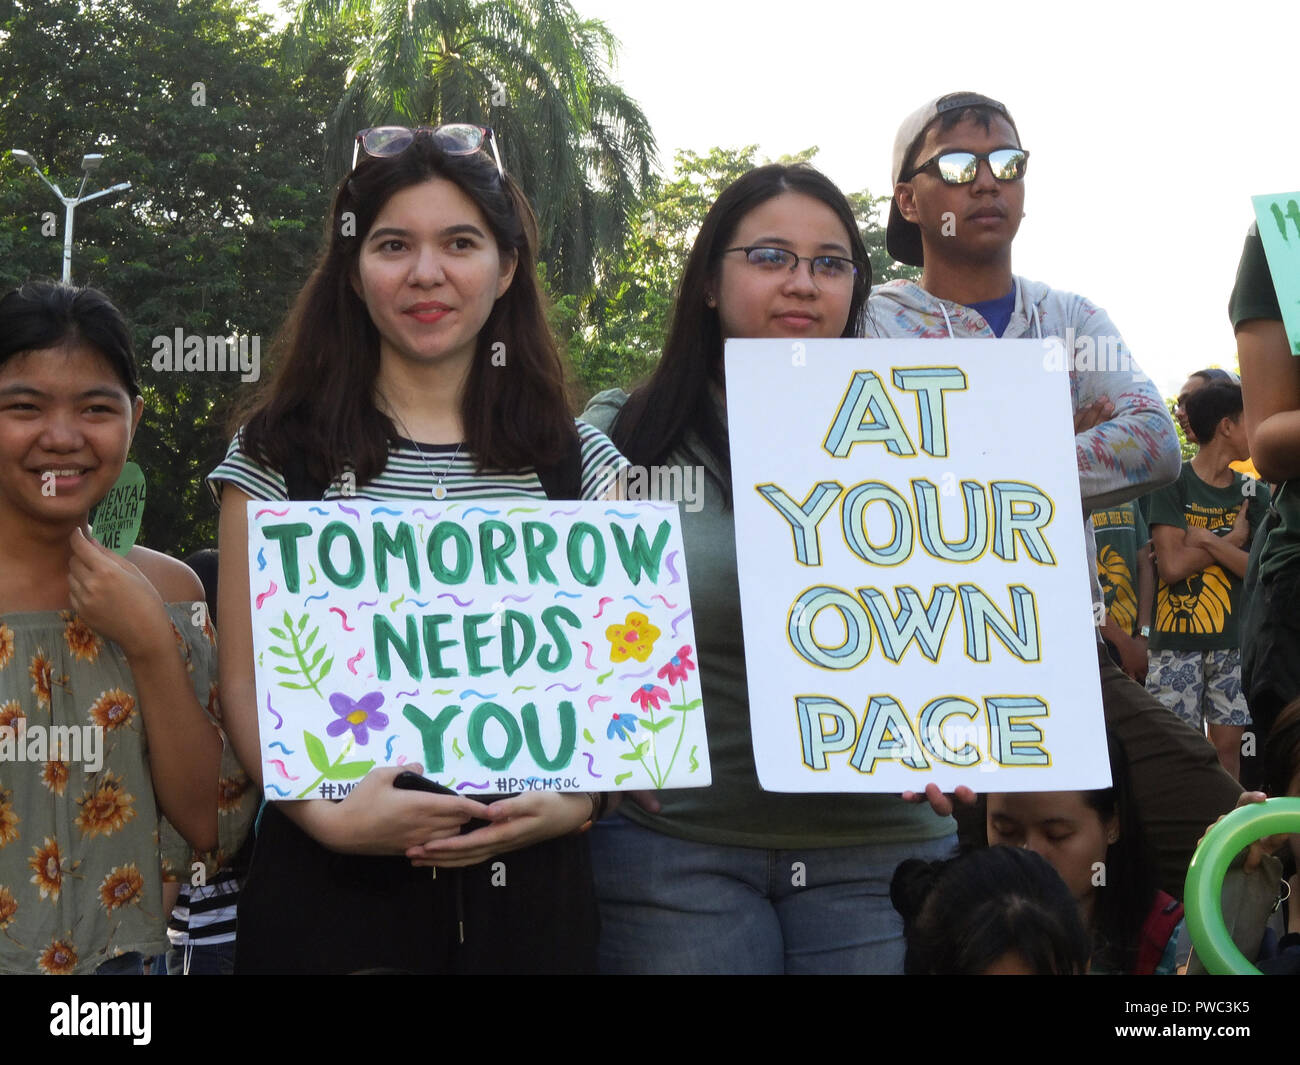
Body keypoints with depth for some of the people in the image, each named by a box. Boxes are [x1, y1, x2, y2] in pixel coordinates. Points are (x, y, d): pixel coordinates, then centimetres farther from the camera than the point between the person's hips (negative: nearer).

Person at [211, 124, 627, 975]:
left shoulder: (580, 465, 7)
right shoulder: (280, 455, 3)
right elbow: (249, 683, 0)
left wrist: (576, 801, -10)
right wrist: (326, 815, -16)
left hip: (528, 881, 2)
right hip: (332, 880, -1)